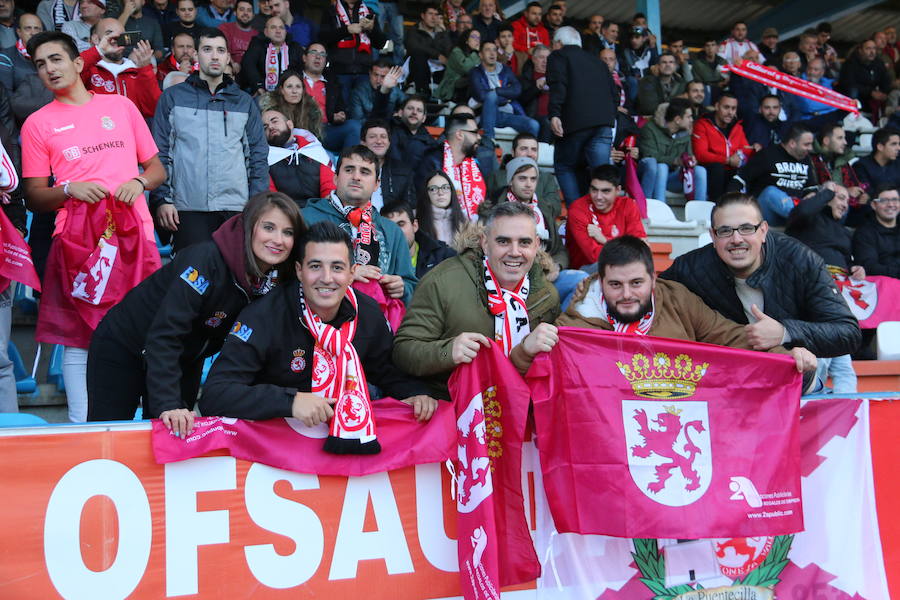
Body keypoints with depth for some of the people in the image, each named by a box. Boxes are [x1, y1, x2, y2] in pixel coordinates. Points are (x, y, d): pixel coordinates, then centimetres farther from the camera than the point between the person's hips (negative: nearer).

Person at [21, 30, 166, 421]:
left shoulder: (121, 106, 12)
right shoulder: (37, 124, 8)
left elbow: (156, 169, 16)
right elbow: (34, 197, 7)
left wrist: (138, 182, -5)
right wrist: (69, 189, -12)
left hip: (134, 233, 1)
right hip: (77, 238, -1)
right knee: (77, 340, 0)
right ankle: (80, 426, 8)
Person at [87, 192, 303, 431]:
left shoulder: (277, 280, -11)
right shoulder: (207, 260, -32)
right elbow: (164, 334, -37)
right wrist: (167, 404, -45)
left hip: (184, 360, 6)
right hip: (123, 346, -5)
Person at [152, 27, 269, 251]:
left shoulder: (244, 102, 15)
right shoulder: (173, 97, 9)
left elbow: (258, 155, 14)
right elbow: (160, 152, 5)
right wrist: (162, 199, -4)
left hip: (236, 207, 2)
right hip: (188, 207, -2)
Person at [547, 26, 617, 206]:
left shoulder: (558, 56, 10)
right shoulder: (598, 62, 28)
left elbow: (558, 85, -9)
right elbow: (614, 94, 22)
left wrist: (554, 114, -18)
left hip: (576, 122, -5)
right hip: (604, 122, 5)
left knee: (564, 166, 10)